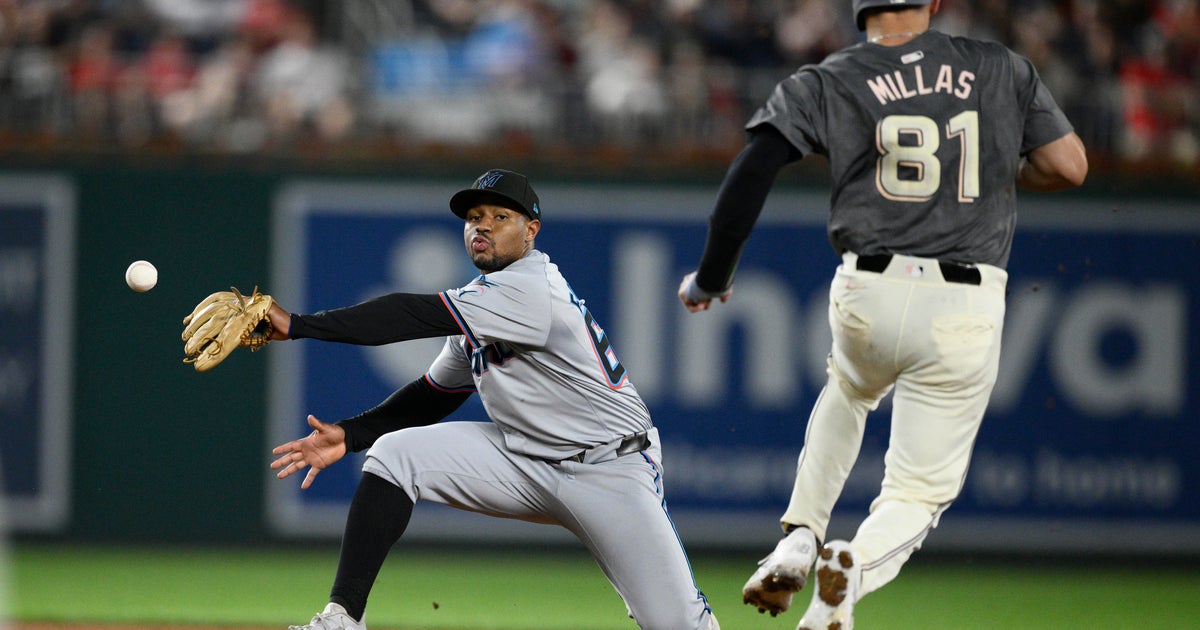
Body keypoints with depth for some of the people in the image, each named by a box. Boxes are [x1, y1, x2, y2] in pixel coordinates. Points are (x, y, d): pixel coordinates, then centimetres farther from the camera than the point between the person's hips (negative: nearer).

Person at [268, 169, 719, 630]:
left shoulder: (530, 288, -22)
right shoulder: (479, 302, 7)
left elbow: (414, 316, -26)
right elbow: (436, 394, 17)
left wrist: (298, 325, -27)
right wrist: (350, 435, 4)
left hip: (610, 467, -8)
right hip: (526, 462, 8)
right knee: (394, 453, -9)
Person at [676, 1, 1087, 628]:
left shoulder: (822, 84, 3)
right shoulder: (1000, 68, 7)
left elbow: (750, 175, -7)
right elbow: (1070, 165, 6)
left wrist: (710, 279, 4)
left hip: (867, 296, 1)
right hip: (966, 312, -1)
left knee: (850, 389, 37)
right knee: (917, 493, 8)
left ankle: (798, 540, 19)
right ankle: (855, 567, -26)